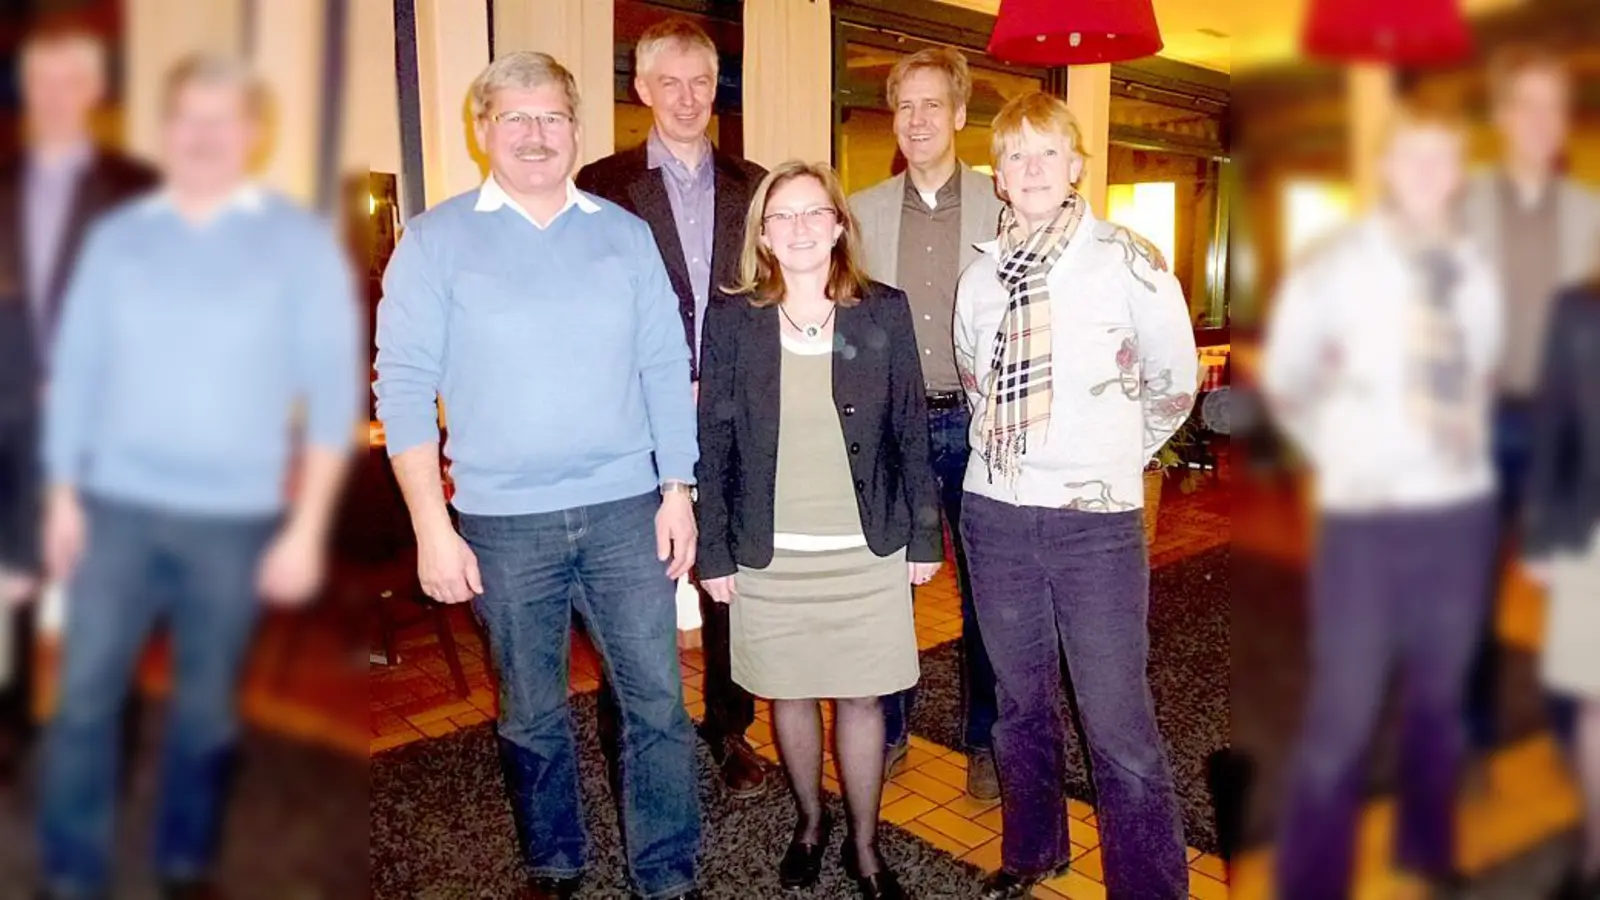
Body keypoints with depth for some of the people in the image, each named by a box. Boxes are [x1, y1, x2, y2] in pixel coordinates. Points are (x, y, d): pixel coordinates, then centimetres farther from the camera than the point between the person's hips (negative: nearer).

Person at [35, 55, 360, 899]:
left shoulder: (302, 244, -3)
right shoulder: (116, 236, 5)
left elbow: (333, 392, -6)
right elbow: (74, 371, 8)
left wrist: (307, 527, -10)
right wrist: (63, 495, 4)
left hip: (235, 519, -2)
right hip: (117, 506, 2)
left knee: (206, 705, 10)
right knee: (85, 692, 2)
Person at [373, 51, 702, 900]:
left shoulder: (624, 232, 6)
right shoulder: (435, 240, -1)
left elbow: (666, 369, 6)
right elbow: (405, 387, -4)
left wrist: (678, 490, 1)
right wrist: (432, 528, -9)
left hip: (626, 508, 2)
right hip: (503, 520, -1)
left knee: (658, 700, 5)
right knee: (533, 711, 14)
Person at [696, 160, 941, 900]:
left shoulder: (884, 312, -2)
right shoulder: (731, 318, -3)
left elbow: (911, 432, 2)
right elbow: (714, 443, -1)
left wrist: (925, 536, 2)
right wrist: (714, 552, -2)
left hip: (867, 551, 0)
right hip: (769, 555, 1)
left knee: (860, 698, 8)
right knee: (789, 694, 14)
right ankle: (809, 822, 38)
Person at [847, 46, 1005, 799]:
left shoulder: (1002, 206, 1)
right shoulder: (863, 211, 6)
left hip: (975, 419, -1)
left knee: (984, 587, 7)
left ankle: (984, 739, 24)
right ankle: (888, 730, 26)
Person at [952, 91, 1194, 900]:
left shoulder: (1126, 263, -7)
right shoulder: (978, 279, 6)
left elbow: (1174, 383, 3)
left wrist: (1114, 459, 10)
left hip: (1096, 518, -4)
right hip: (995, 512, 4)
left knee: (1119, 723, -2)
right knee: (1020, 701, 18)